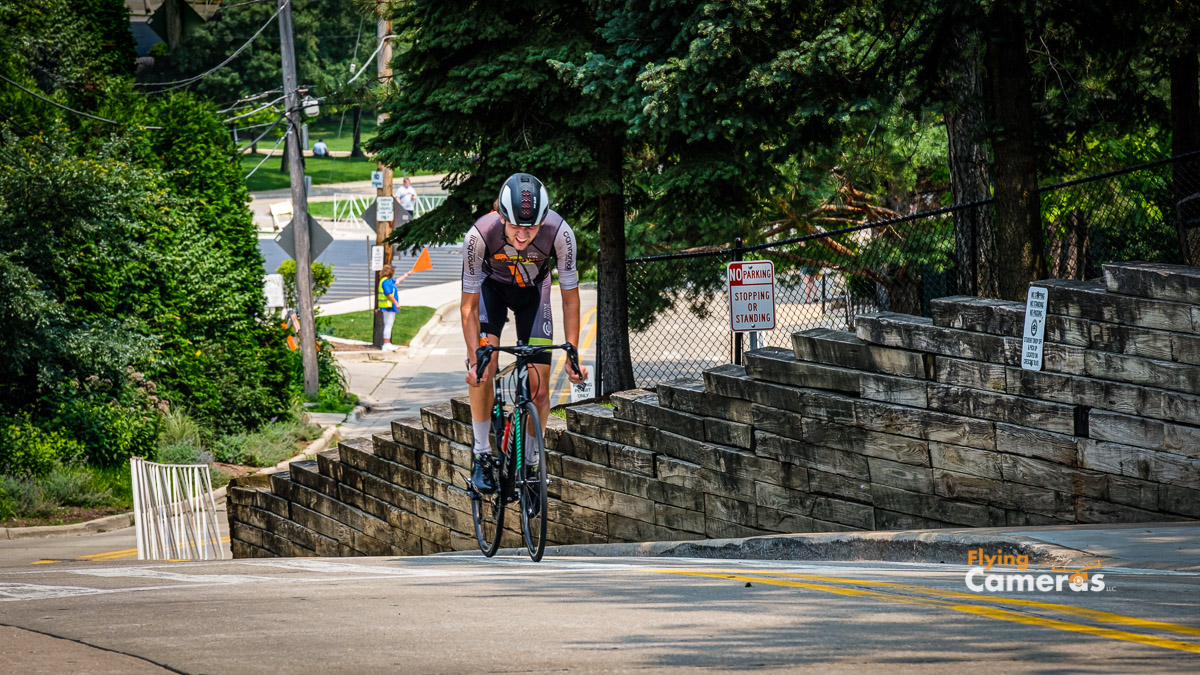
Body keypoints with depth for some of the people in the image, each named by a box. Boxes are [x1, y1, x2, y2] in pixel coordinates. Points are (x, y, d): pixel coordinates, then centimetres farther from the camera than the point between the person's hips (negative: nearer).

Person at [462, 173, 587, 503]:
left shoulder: (559, 234, -36)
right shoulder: (480, 235, -37)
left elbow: (570, 299, -21)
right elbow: (469, 306, -27)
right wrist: (474, 361, -34)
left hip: (533, 290, 1)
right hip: (492, 287, -1)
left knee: (539, 389, -6)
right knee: (483, 369, -23)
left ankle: (530, 465, 12)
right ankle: (482, 457, -9)